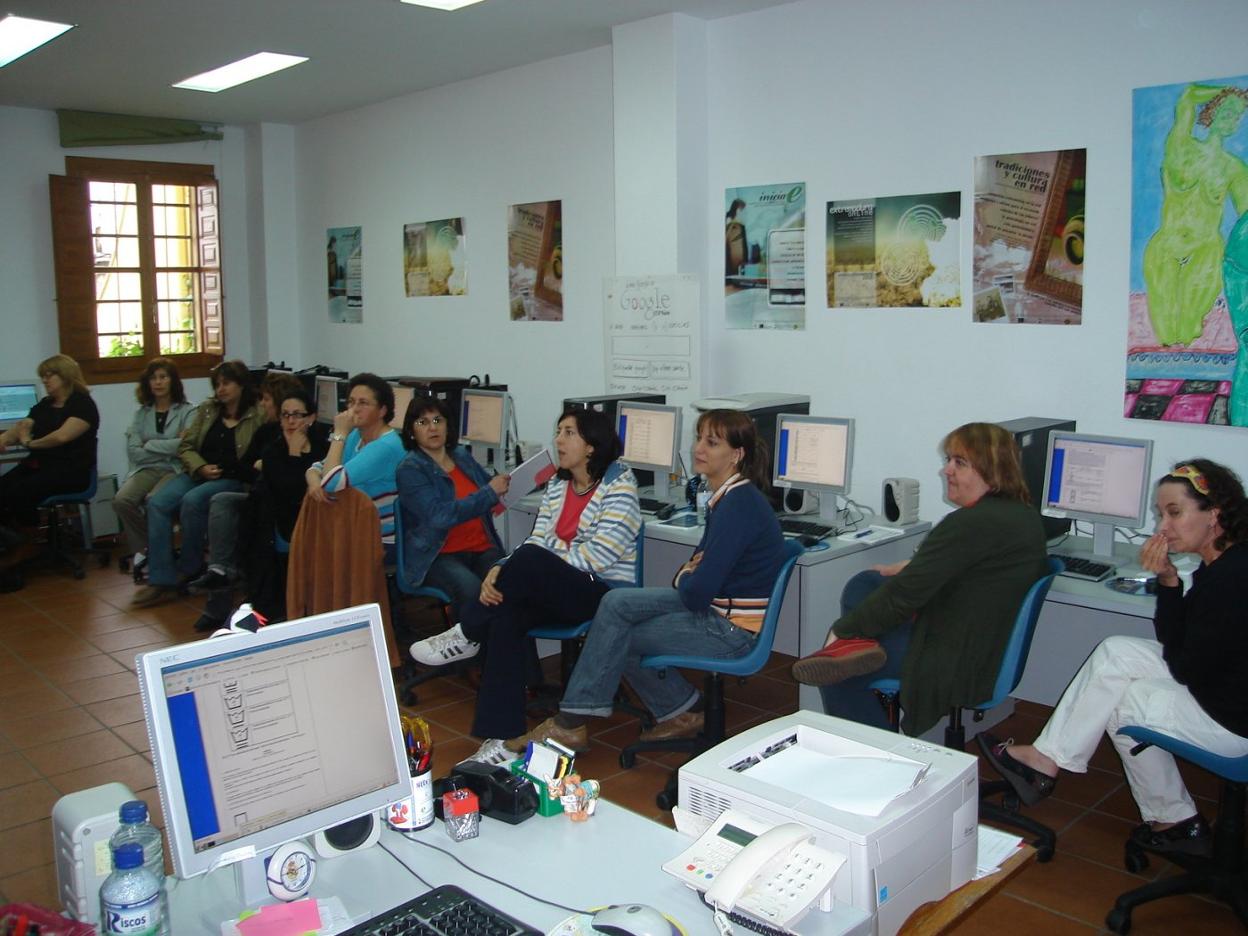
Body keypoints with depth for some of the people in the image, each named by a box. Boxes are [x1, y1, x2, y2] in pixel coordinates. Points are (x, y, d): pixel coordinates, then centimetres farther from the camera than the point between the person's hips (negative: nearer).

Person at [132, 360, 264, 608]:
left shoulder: (257, 417, -4)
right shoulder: (207, 410, 14)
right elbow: (186, 446, 13)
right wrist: (201, 467, -6)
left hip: (232, 480, -5)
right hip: (197, 473, 6)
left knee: (192, 501, -32)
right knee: (157, 503, -20)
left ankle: (188, 569, -9)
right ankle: (161, 581, -23)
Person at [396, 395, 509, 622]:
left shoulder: (462, 456, 15)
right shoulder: (410, 469, -3)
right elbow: (439, 516, -16)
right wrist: (490, 492, -15)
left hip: (482, 548, 5)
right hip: (438, 555, -5)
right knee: (471, 589, -35)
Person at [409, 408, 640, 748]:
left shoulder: (619, 486, -9)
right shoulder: (557, 484, 12)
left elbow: (597, 557, -18)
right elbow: (537, 540, 6)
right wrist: (501, 571, -16)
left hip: (605, 593, -6)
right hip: (555, 589, 6)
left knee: (530, 560, -32)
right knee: (505, 615, -25)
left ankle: (467, 636, -11)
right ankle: (500, 736, -25)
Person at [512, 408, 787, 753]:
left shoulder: (739, 504, -22)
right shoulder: (725, 497, 9)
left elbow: (697, 594, -24)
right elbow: (704, 560, 21)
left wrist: (686, 578, 0)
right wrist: (689, 573, -3)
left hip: (731, 629, -9)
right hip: (715, 606, 9)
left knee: (617, 635, -7)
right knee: (617, 602, 1)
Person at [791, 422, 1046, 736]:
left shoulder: (970, 524, -25)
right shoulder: (1026, 516, 5)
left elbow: (904, 594, -22)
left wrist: (841, 631, -12)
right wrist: (908, 567, 14)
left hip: (956, 666, -10)